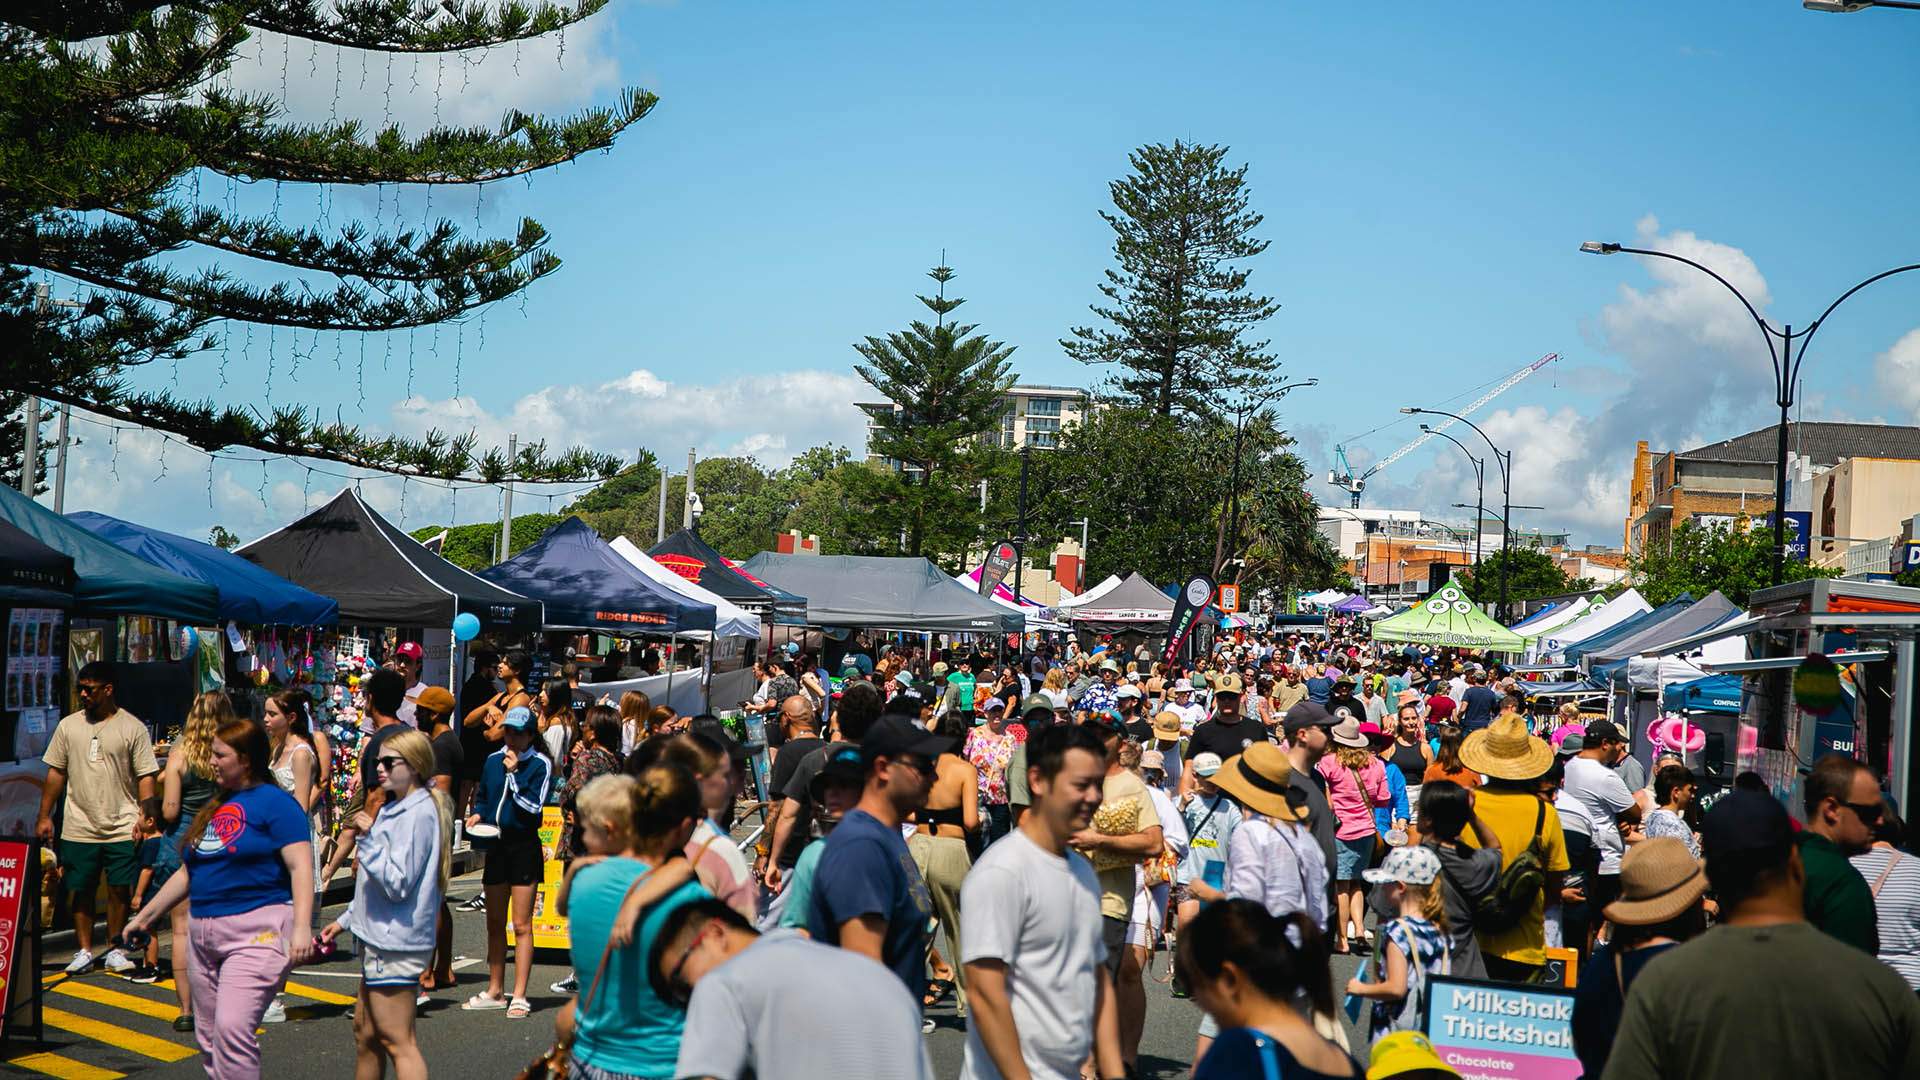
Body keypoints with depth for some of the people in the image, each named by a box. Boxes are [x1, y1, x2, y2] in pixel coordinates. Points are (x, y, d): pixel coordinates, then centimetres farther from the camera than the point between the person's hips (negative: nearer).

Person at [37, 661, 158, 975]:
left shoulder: (132, 727, 1)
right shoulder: (69, 725, 9)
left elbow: (145, 777, 0)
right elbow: (56, 773, 12)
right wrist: (44, 816, 8)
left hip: (122, 828, -2)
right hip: (78, 828, 2)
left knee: (119, 890, 1)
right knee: (79, 891, 4)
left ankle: (115, 951, 14)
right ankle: (84, 952, 15)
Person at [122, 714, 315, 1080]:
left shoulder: (274, 802, -5)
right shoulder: (215, 807, 19)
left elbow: (300, 867, -14)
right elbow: (187, 873, 27)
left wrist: (301, 927, -23)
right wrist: (146, 915, 27)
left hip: (256, 932, -9)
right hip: (206, 934, 9)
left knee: (232, 1027, -20)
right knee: (208, 1036, 10)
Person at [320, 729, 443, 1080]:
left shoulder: (418, 813, -16)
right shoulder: (396, 809, 16)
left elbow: (397, 883, -22)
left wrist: (368, 840, -25)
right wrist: (346, 920, 27)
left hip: (396, 942, -11)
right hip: (380, 939, 11)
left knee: (397, 1041, -11)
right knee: (365, 1031, 20)